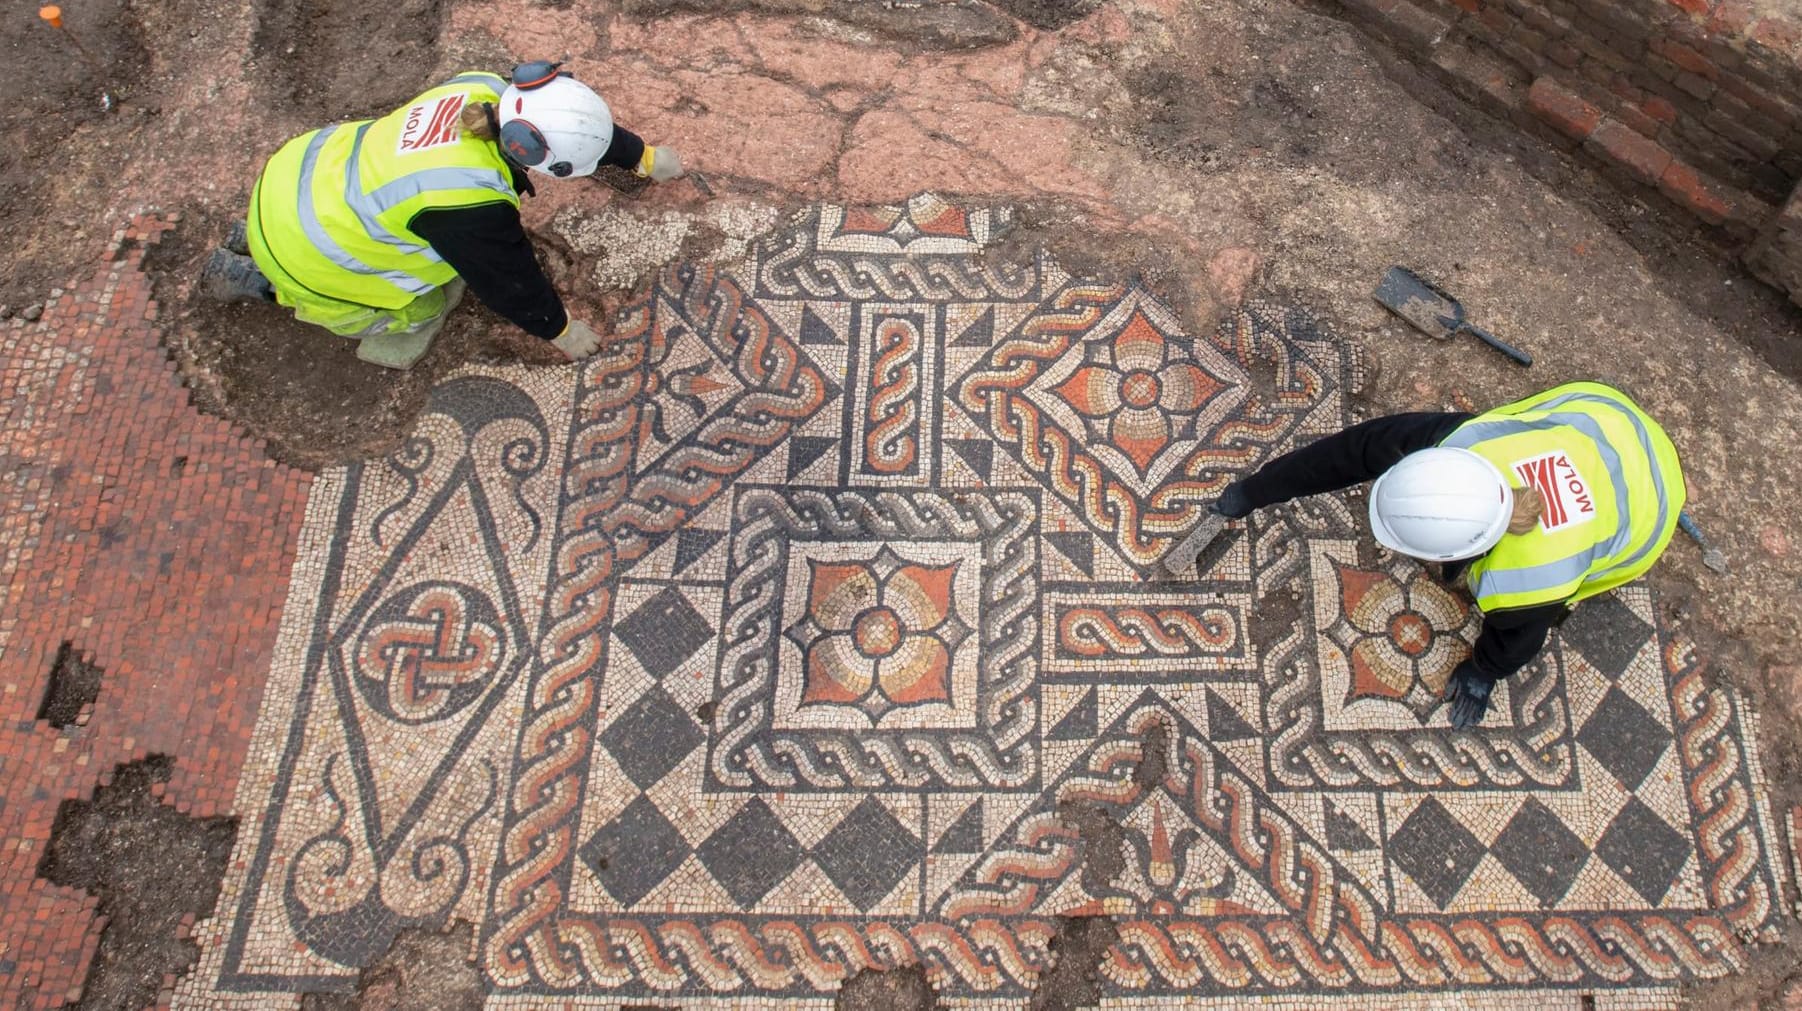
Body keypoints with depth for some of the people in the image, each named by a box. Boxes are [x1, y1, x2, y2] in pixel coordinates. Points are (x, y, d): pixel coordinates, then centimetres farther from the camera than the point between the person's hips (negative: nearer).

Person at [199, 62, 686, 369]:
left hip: (309, 163, 7)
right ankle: (255, 277, 15)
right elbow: (510, 280, -19)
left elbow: (585, 125, 0)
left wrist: (645, 157, 14)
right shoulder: (469, 205, -36)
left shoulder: (487, 92, -16)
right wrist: (561, 330, -2)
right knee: (416, 313, 11)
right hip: (298, 248, -7)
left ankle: (261, 237, 26)